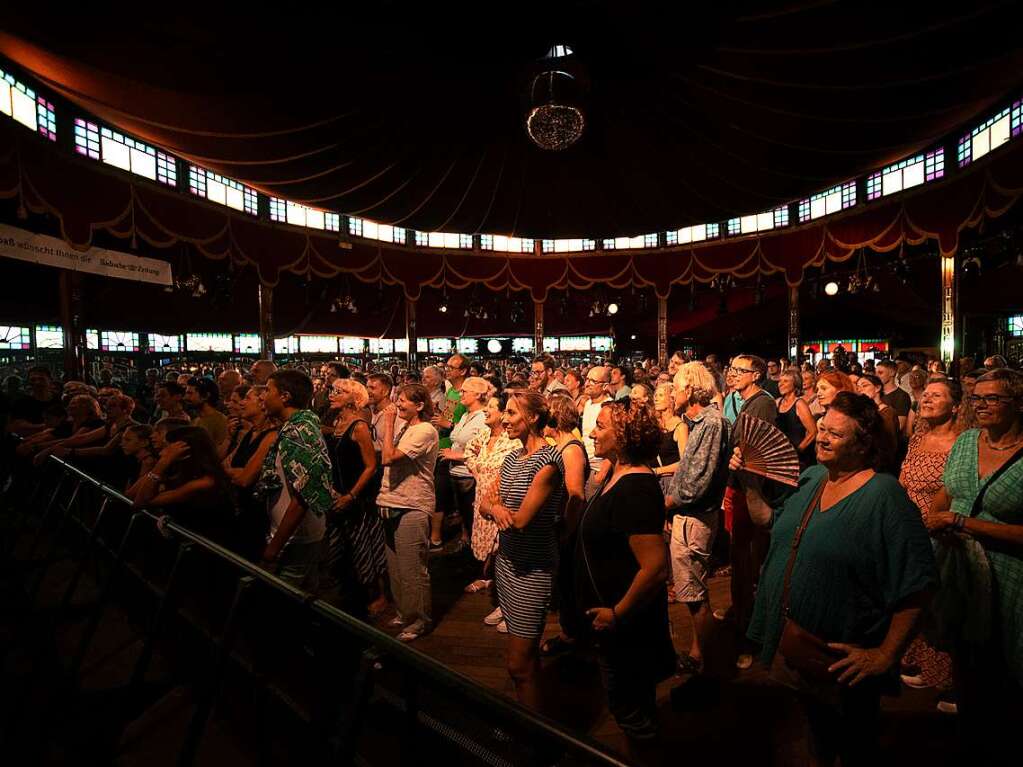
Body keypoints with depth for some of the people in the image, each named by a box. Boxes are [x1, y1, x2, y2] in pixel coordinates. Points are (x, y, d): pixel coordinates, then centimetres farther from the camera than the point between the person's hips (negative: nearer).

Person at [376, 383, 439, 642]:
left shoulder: (425, 431, -16)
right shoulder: (406, 428, 14)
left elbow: (389, 458, -24)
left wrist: (388, 424, -16)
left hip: (412, 507, -9)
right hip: (394, 505, 9)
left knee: (412, 569, 1)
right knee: (395, 567, 19)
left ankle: (420, 620, 18)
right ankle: (404, 613, 35)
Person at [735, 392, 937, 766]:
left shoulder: (885, 496, -21)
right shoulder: (809, 479, 1)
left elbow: (915, 584, -22)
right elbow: (769, 520, 13)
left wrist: (886, 654, -20)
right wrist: (751, 482, 0)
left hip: (845, 661, -6)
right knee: (816, 724, 29)